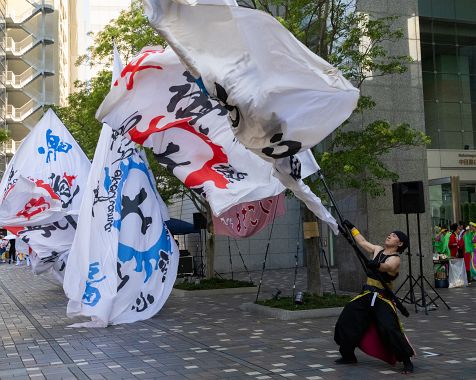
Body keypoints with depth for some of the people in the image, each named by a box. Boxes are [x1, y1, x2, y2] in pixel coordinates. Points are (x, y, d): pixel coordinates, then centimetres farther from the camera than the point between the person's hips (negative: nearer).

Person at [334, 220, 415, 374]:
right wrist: (352, 227, 27)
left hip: (383, 299, -7)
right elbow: (362, 242, 25)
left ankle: (407, 361, -6)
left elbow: (386, 266, -33)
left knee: (390, 330, -22)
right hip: (366, 296, 7)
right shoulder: (378, 250, 10)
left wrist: (376, 265, -54)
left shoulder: (395, 259, -12)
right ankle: (348, 356, 22)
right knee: (346, 321, 6)